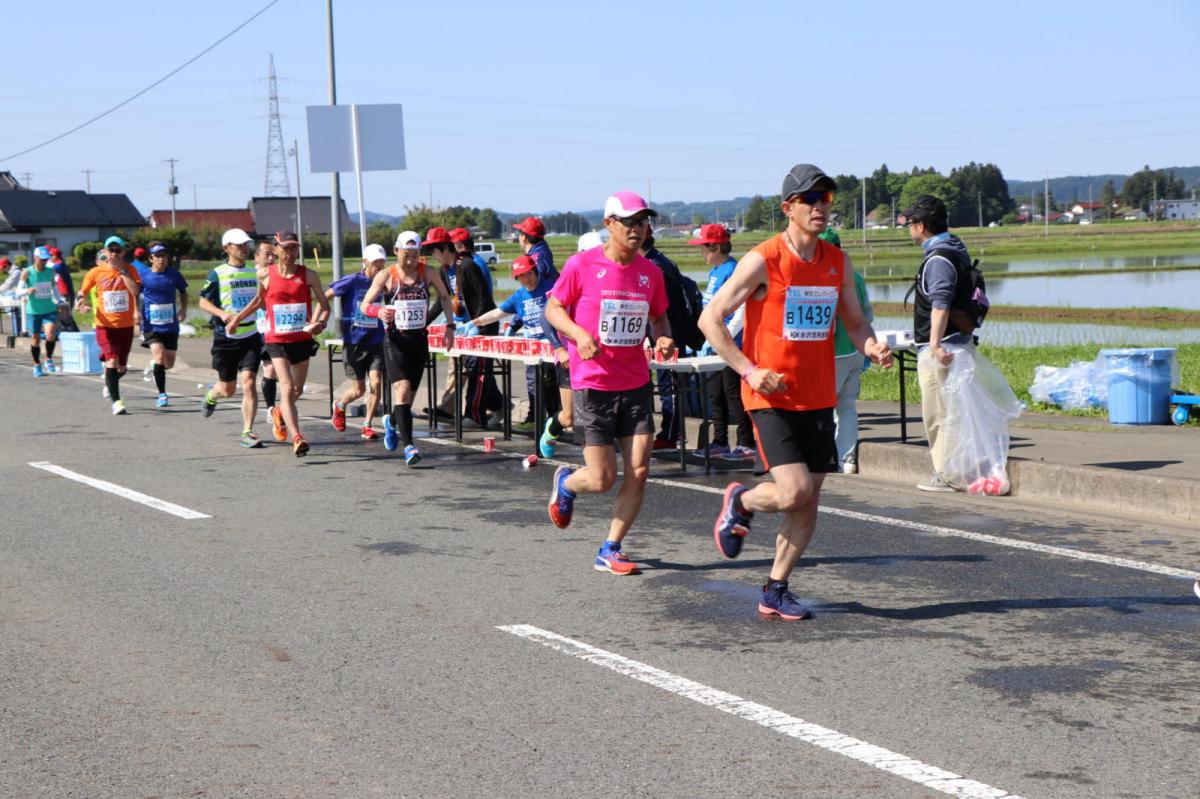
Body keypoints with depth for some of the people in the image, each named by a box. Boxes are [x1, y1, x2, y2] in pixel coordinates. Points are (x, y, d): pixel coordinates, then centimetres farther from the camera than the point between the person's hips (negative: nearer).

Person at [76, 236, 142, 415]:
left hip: (126, 325, 2)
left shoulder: (130, 270, -1)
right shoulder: (95, 272, -1)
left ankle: (109, 384, 45)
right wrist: (81, 303, -13)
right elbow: (82, 293, 9)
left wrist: (122, 269, -17)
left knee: (121, 367, 12)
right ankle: (116, 401, -13)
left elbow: (135, 290, -19)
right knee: (112, 361, -19)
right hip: (105, 325, -2)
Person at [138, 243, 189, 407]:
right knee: (159, 358, -20)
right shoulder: (143, 276, -4)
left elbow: (183, 291, 16)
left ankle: (156, 368, 45)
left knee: (169, 364, 8)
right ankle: (162, 394, -9)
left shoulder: (173, 274, 1)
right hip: (151, 326, -3)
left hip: (171, 326, 3)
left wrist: (184, 308, 2)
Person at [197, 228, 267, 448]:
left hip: (251, 337, 2)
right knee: (228, 389, 10)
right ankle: (211, 396, 47)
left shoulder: (255, 273, 8)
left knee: (248, 382, -13)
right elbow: (203, 302, -3)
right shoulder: (217, 274, -3)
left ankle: (247, 432, -8)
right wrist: (222, 313, -20)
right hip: (225, 338, -2)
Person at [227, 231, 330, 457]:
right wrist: (237, 318, 22)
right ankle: (297, 439, -22)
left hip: (303, 339, 2)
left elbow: (324, 304, 2)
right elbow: (259, 300, 18)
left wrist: (320, 323, -17)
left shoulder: (308, 275, -1)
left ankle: (281, 412, 49)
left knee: (297, 391, 16)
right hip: (277, 340, -2)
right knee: (287, 389, -15)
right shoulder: (265, 276, -1)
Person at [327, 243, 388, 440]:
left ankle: (367, 426, 4)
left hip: (375, 341, 3)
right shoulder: (353, 281, -7)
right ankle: (339, 406, 37)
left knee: (376, 383, -12)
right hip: (354, 342, -3)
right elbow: (326, 297, -3)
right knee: (359, 390, 3)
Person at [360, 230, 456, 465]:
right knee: (402, 390, -20)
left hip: (420, 340, 3)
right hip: (395, 340, -3)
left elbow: (445, 297, 18)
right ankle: (408, 445, -22)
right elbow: (364, 305, -6)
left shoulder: (427, 274, 3)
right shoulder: (386, 276, -4)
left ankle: (392, 422, 44)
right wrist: (379, 311, -27)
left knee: (409, 394, 12)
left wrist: (450, 325, 8)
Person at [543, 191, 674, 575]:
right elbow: (553, 308, 0)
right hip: (593, 385, -4)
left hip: (637, 384, 4)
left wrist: (664, 338, -3)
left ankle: (610, 551, 11)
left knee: (639, 472, -3)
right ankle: (566, 483, 33)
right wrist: (579, 334, -19)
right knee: (602, 479, -3)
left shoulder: (650, 272, 5)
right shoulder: (582, 265, -8)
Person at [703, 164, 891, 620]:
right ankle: (739, 502, 15)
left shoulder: (836, 261, 7)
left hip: (818, 398, 6)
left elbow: (854, 321, 16)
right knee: (795, 490, -17)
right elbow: (710, 319, -9)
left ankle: (774, 592, 18)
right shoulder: (762, 261, -10)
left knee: (808, 504, 5)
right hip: (772, 397, -6)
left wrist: (870, 347, -8)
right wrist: (749, 371, -17)